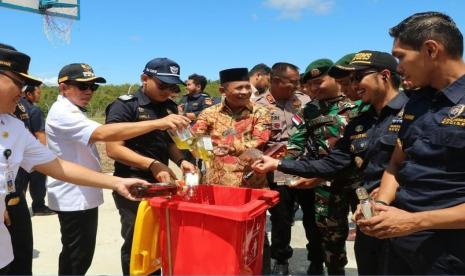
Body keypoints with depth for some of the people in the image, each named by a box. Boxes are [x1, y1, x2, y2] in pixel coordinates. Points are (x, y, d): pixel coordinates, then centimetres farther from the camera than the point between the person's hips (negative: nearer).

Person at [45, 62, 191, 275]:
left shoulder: (72, 111, 15)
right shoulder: (62, 113, -20)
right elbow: (103, 133, -36)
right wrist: (158, 123, -42)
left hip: (84, 195, 10)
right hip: (74, 197, -10)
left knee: (76, 255, 20)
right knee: (77, 258, 1)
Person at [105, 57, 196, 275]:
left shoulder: (170, 107, 7)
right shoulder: (124, 106, -12)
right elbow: (113, 149, -18)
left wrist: (181, 161, -3)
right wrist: (152, 164, -27)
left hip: (161, 184, 6)